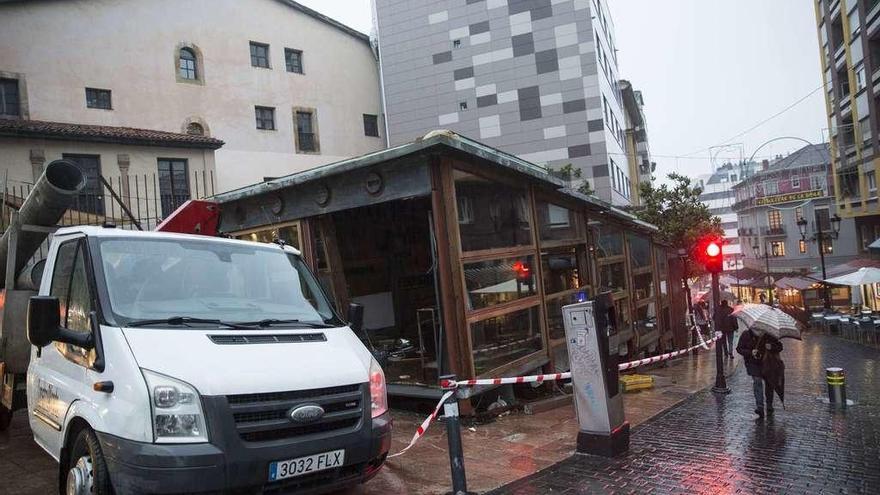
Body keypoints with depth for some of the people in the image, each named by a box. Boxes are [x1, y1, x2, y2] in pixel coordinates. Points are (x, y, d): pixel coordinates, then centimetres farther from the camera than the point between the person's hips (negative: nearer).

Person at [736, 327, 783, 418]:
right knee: (757, 381, -18)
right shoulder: (746, 335, -10)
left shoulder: (769, 336, -9)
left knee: (769, 384, 10)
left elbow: (780, 347, -4)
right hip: (753, 363, -1)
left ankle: (769, 407, 29)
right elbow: (739, 349, -6)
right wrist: (750, 353, -25)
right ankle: (759, 407, -20)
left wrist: (771, 347, -27)